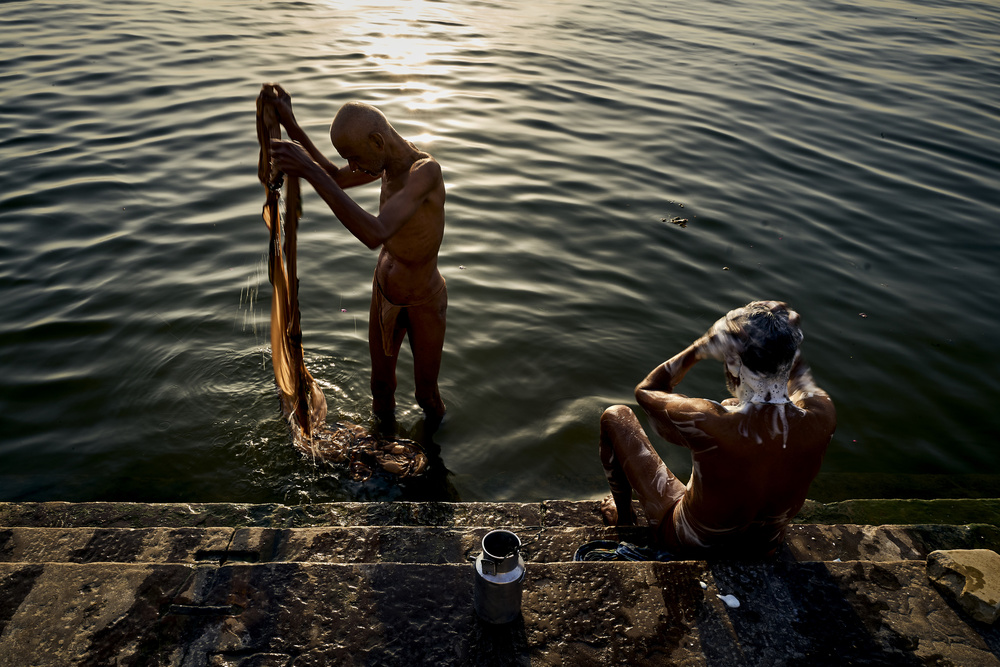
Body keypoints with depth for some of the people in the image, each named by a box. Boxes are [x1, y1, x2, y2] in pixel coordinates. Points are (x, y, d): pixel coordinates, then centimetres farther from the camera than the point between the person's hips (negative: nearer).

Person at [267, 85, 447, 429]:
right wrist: (290, 126, -1)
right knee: (381, 387, 23)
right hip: (384, 295, 7)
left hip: (423, 305, -7)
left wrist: (310, 172, -53)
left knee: (426, 394, 17)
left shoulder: (427, 169, -37)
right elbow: (336, 180, 8)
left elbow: (375, 235, -50)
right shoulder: (391, 157, -10)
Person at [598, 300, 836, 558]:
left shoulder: (708, 424, -41)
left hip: (688, 544, -4)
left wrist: (699, 349, -22)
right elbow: (801, 380, 0)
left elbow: (645, 391, -17)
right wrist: (785, 341, -12)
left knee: (615, 416, 9)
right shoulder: (822, 418, -28)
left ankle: (622, 515, 34)